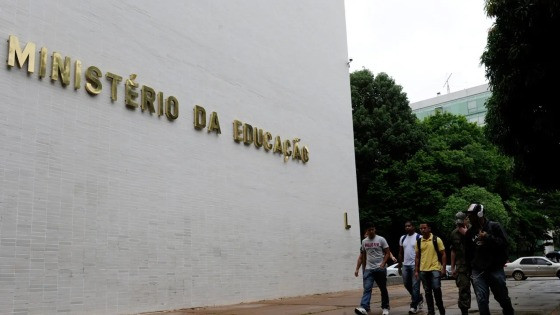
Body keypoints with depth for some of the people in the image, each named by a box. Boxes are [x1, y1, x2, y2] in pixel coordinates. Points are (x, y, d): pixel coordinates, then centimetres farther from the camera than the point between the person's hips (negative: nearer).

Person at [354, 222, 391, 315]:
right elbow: (362, 257, 14)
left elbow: (387, 253, -4)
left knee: (383, 289, 8)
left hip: (380, 269, -2)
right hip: (368, 269, 3)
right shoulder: (364, 242, 8)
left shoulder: (381, 239, -3)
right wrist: (357, 269, 9)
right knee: (367, 289, -11)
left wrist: (383, 264, -18)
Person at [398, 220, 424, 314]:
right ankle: (419, 298, 32)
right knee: (406, 284, 11)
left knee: (415, 285, -4)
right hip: (405, 265, 6)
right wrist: (399, 266, 14)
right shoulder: (403, 238, 12)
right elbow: (400, 253, 16)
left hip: (415, 265, -6)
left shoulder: (419, 237, -5)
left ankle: (414, 306, 2)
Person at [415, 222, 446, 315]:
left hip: (435, 269, -4)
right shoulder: (418, 241, 7)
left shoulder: (437, 240, -3)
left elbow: (443, 254, 0)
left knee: (436, 289, -14)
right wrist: (416, 270, 9)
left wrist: (443, 268, -7)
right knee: (427, 292, 8)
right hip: (423, 270, 4)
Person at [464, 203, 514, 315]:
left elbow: (504, 243, -8)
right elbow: (468, 252, 16)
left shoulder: (494, 226, -1)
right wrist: (470, 268, 14)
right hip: (478, 271, 3)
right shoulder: (470, 232, 10)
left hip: (495, 269, -2)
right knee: (481, 300, -5)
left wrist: (488, 238, -18)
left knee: (502, 296, 12)